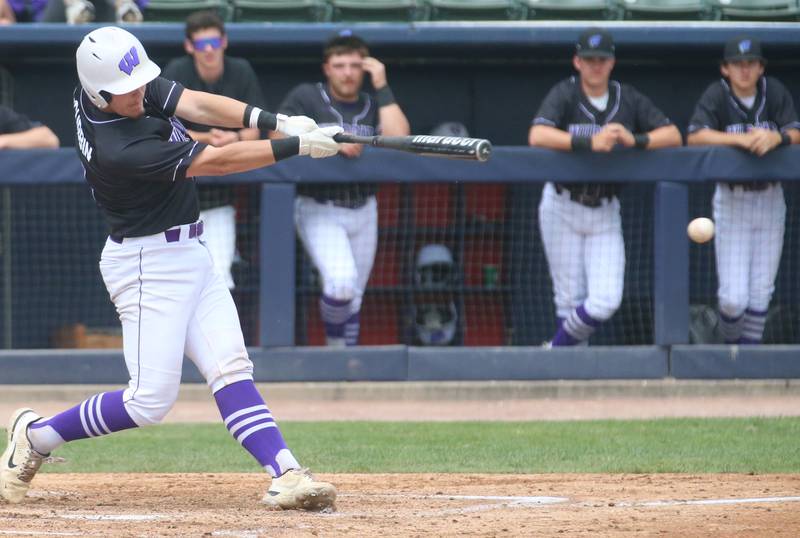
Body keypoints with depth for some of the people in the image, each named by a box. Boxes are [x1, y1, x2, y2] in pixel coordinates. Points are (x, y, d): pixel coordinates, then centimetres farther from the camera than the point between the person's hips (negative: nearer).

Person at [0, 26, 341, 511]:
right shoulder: (117, 150, -28)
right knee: (151, 401, -7)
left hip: (191, 254, 9)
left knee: (231, 370, -3)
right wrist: (296, 146, -25)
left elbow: (196, 104, -9)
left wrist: (272, 120, -24)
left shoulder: (137, 84, -4)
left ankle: (286, 476, -12)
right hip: (149, 266, -9)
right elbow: (216, 162, -26)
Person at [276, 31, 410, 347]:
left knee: (353, 296, 10)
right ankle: (335, 344, 0)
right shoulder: (306, 98, -1)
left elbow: (398, 138, -10)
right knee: (341, 282, -24)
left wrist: (381, 87, -9)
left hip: (363, 209, 4)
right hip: (319, 210, -4)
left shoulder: (374, 104, 8)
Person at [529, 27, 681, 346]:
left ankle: (556, 351, 14)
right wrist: (590, 143, -36)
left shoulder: (628, 99, 2)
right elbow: (537, 136, -26)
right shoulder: (565, 94, -7)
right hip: (563, 209, -2)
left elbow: (673, 135, -4)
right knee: (570, 301, 0)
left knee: (606, 302, -9)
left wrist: (634, 140, -22)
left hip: (605, 213, 2)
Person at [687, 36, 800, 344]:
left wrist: (775, 138, -31)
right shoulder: (717, 95, -8)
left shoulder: (775, 93, -1)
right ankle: (730, 342, 21)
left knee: (761, 292, 5)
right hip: (731, 200, -3)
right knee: (734, 297, -6)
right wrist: (741, 139, -32)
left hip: (770, 200, 3)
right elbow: (694, 137, -21)